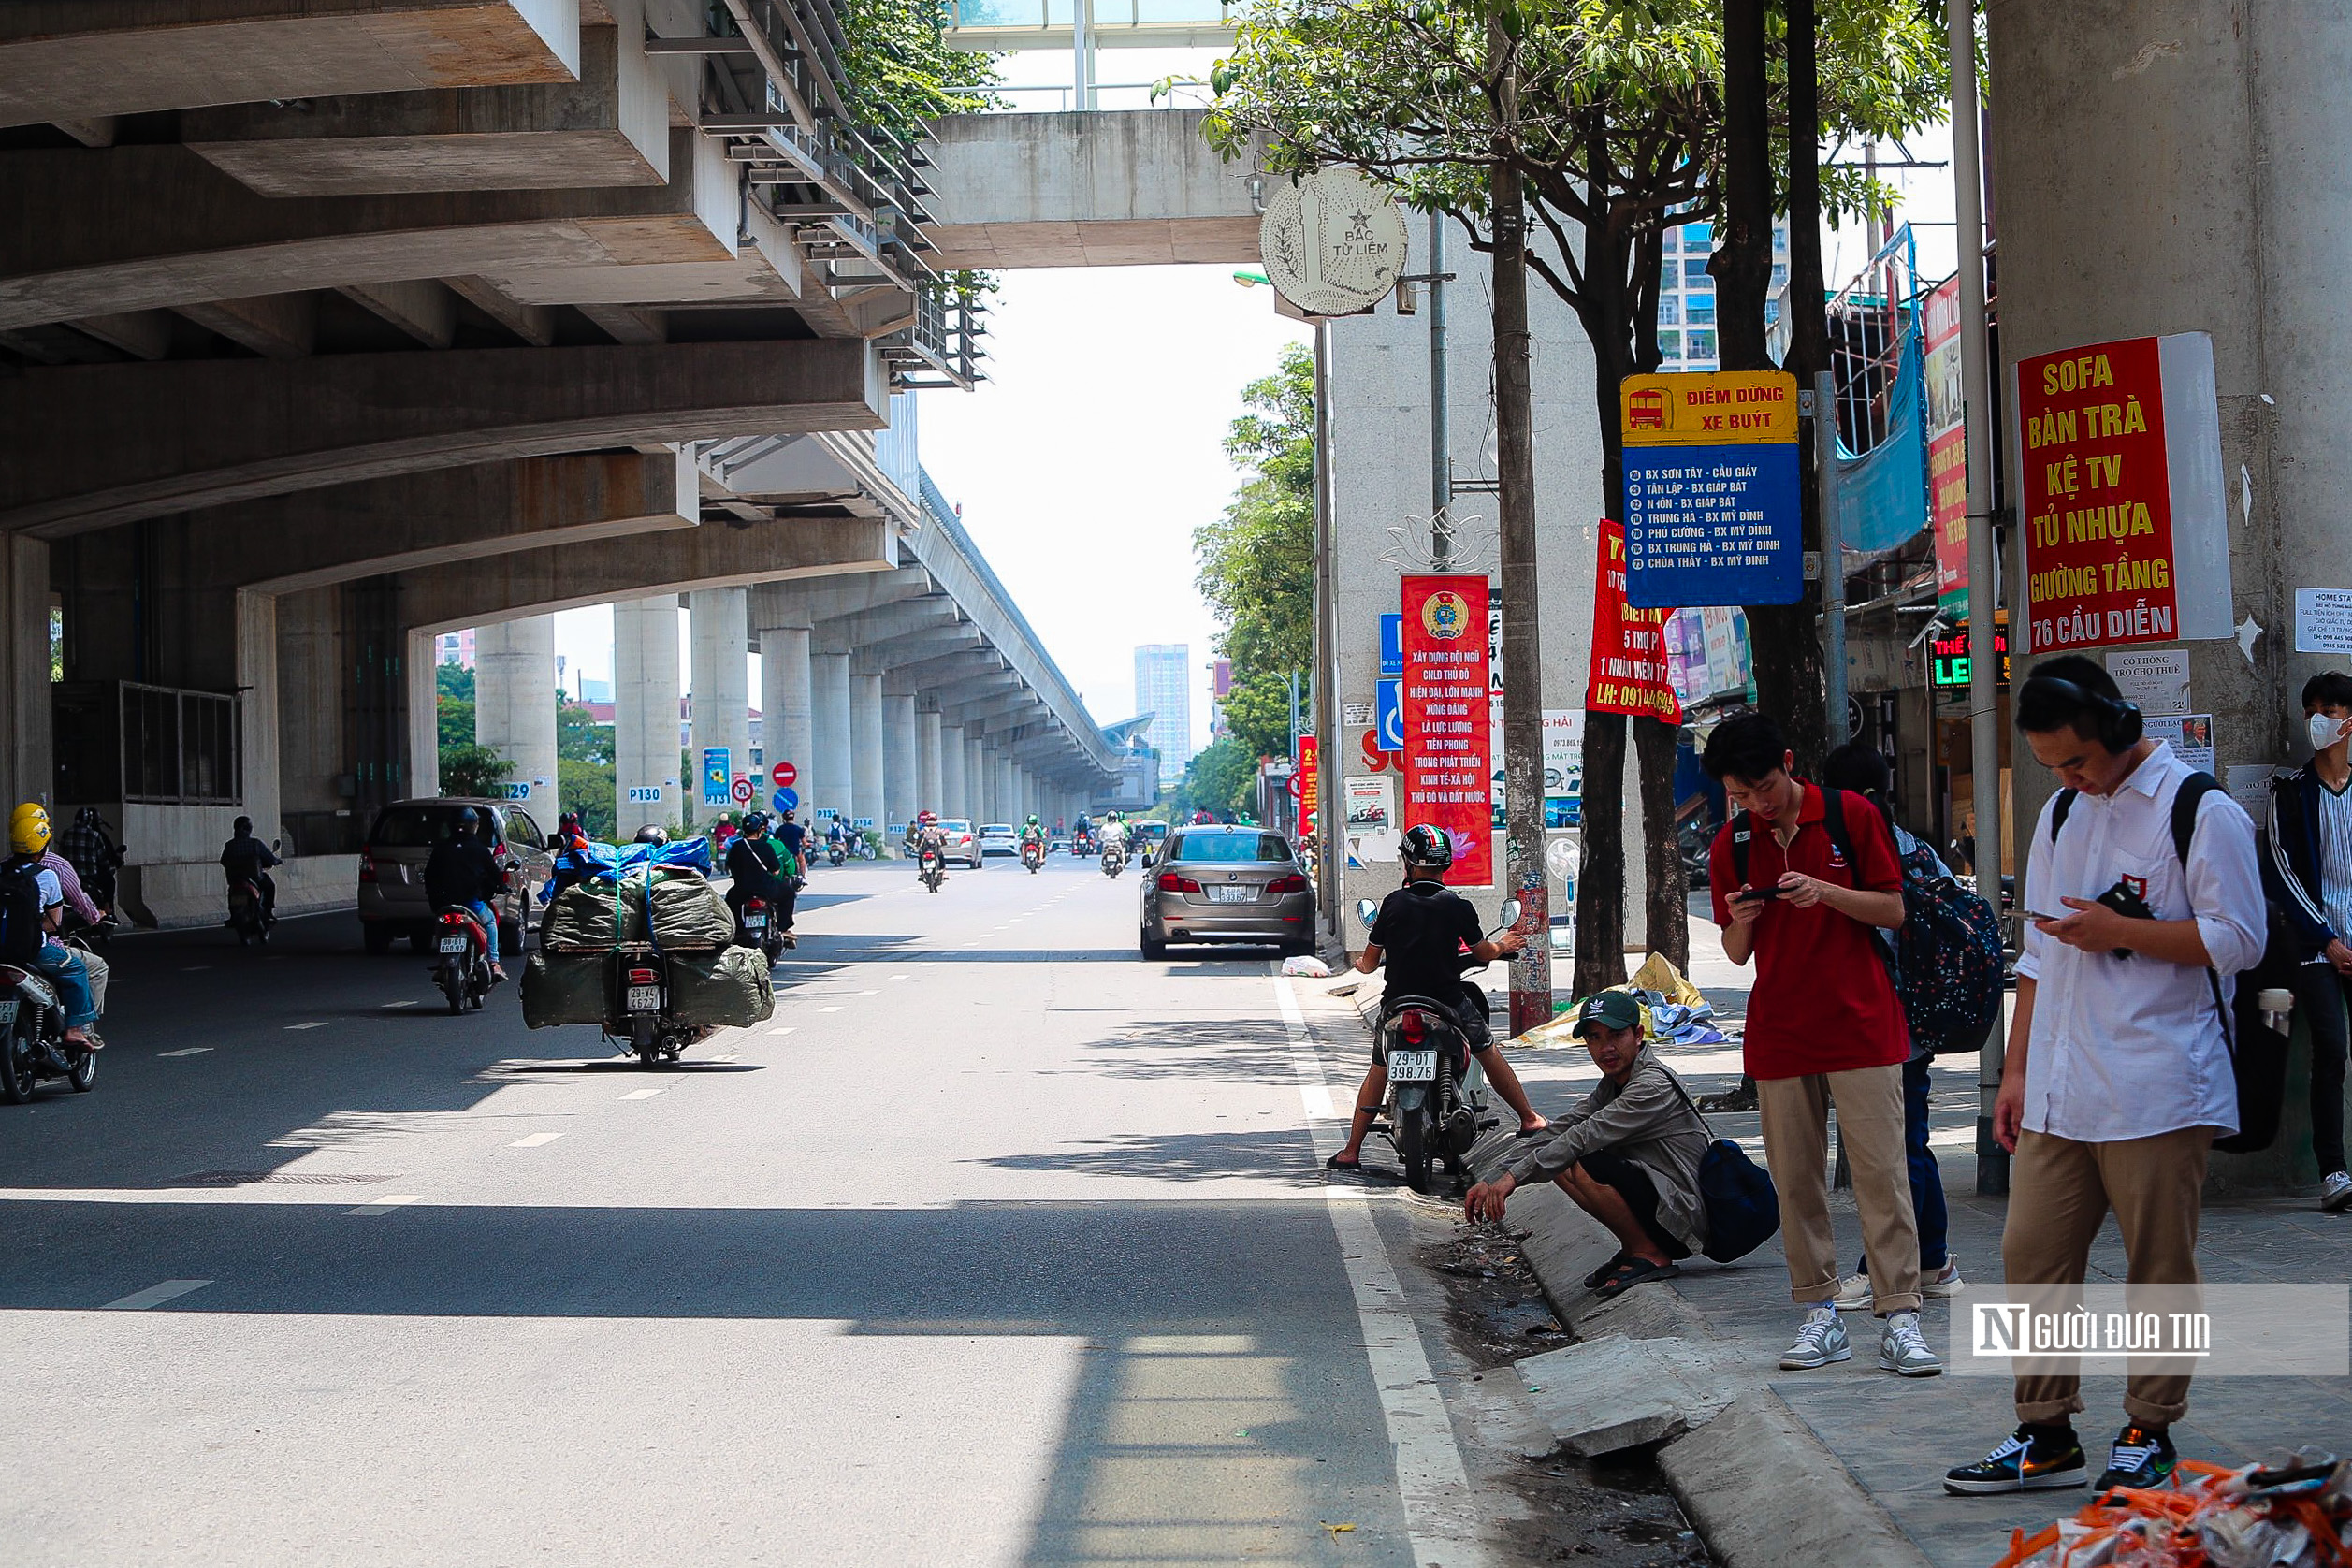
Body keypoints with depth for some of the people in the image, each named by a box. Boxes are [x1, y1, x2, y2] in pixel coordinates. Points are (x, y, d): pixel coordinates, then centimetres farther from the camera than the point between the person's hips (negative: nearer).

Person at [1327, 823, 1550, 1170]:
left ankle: (1351, 1152, 10)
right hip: (1450, 1003, 0)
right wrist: (1503, 945, 30)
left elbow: (1369, 962, 2)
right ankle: (1530, 1120, 26)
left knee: (1379, 1070, 13)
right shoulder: (1458, 906, -4)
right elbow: (1483, 953, 8)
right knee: (1489, 1051, 21)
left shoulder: (1394, 903, -4)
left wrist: (1361, 963, 26)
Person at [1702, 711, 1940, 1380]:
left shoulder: (1852, 816, -1)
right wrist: (1741, 919, -13)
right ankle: (1820, 1315, 10)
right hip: (1778, 1034, 3)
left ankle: (1900, 1318, -4)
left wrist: (1826, 893, -16)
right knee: (1795, 1179, 3)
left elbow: (1893, 911, 0)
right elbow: (1736, 953, 10)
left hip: (1861, 1024, -3)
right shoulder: (1730, 845, 6)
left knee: (1881, 1170, -6)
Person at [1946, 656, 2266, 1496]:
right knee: (2033, 1255, 3)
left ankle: (2148, 1434, 14)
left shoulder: (2201, 811, -5)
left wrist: (2119, 932, -15)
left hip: (2159, 1093, -6)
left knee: (2158, 1268, 2)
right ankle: (2045, 1434, 12)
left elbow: (2239, 938, -10)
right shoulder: (2061, 814, 16)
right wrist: (2015, 1071, 15)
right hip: (2058, 1092, 6)